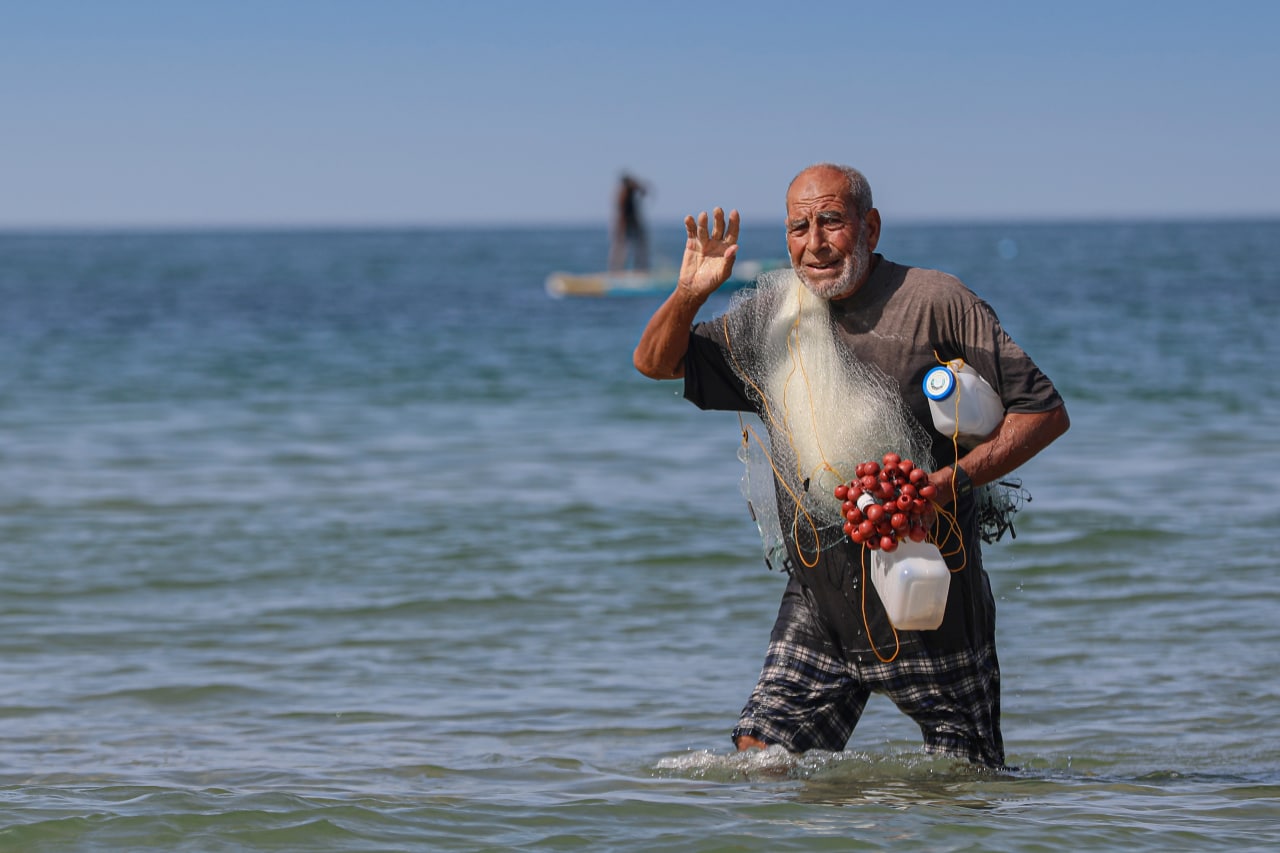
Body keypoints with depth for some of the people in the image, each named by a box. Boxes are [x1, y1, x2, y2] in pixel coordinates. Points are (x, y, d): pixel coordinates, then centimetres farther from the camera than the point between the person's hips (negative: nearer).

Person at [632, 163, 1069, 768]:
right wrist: (688, 295, -9)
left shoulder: (935, 304, -9)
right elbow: (655, 363, 12)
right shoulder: (770, 316, 5)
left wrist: (954, 480, -21)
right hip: (820, 600, 4)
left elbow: (1046, 411, -7)